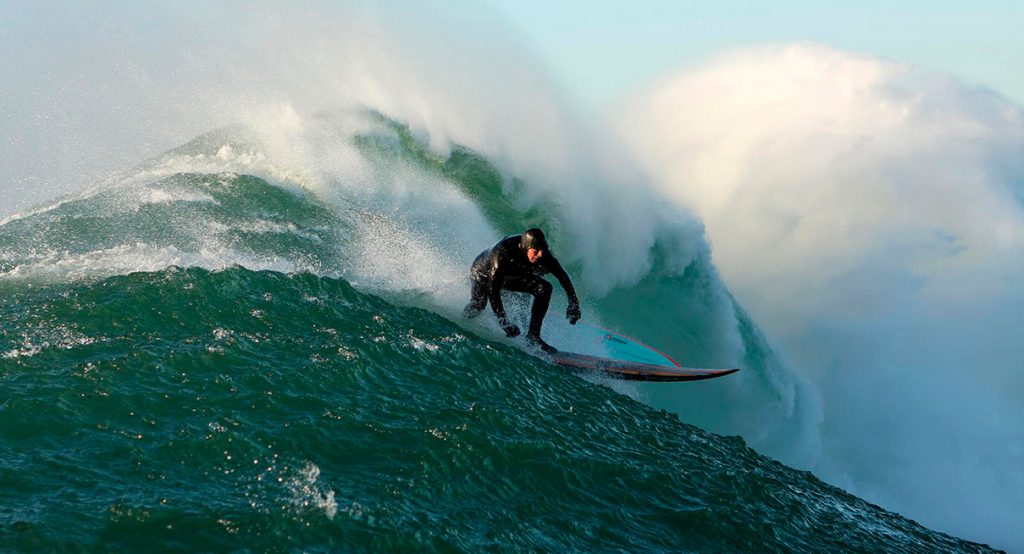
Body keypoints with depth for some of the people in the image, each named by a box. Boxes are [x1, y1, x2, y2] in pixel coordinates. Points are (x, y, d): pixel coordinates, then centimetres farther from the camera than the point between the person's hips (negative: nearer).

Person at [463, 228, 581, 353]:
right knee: (480, 303, -24)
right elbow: (493, 289, -44)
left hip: (512, 276, 3)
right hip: (484, 272, -3)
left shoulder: (542, 254, -29)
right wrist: (503, 321, -50)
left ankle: (533, 336, -11)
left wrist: (573, 302, -22)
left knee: (544, 288, -16)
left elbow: (562, 275, -15)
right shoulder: (502, 253, -43)